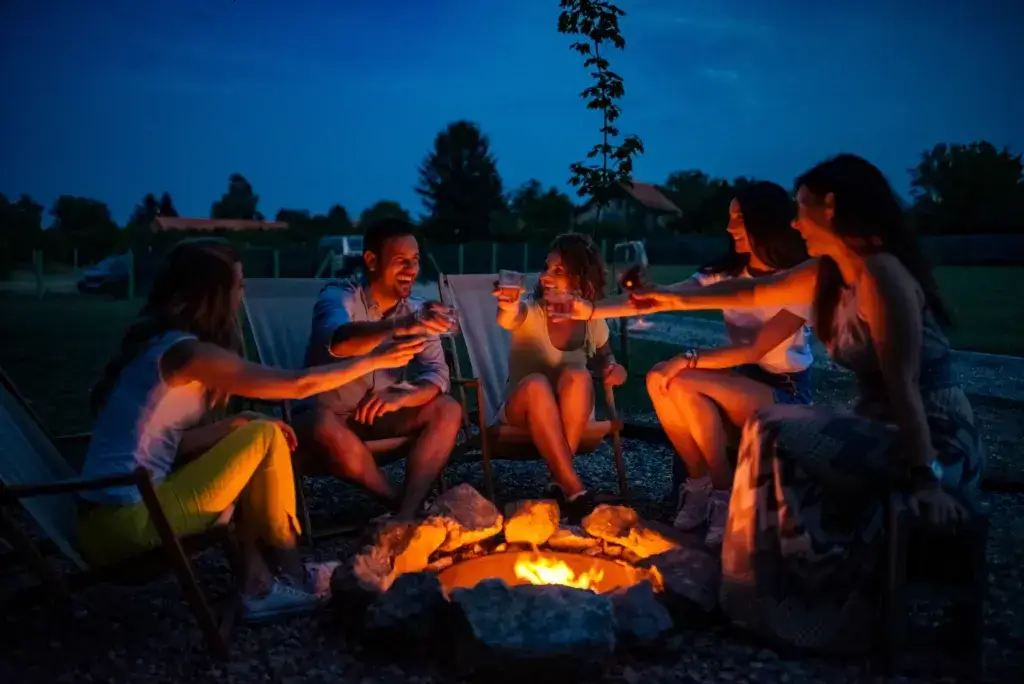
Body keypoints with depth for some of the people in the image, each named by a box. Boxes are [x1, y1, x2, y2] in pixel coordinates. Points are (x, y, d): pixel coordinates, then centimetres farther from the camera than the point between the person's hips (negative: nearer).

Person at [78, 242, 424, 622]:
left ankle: (258, 583, 8)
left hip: (115, 512, 9)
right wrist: (375, 359, -2)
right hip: (126, 521, -9)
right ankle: (292, 578, 8)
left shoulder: (160, 342, 13)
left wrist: (237, 424, 0)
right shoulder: (186, 350, -15)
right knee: (266, 439, -7)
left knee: (248, 440, 13)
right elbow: (299, 384, -13)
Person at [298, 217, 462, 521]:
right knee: (323, 429, -38)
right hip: (330, 412, -4)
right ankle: (397, 503, -19)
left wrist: (400, 398, -34)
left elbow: (437, 373, -12)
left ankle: (406, 514, -27)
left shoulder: (416, 310, -3)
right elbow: (337, 341, -41)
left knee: (448, 410, -18)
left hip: (381, 411, 5)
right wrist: (401, 327, -58)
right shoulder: (338, 296, -17)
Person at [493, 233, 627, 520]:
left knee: (576, 376, -31)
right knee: (535, 384, -36)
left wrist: (612, 368, -10)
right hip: (523, 413, -1)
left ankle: (560, 479, -25)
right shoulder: (531, 311, -15)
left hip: (570, 415, 2)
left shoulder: (593, 321, -5)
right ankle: (573, 488, -33)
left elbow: (602, 357, 15)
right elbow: (508, 319, -40)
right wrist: (508, 308, -65)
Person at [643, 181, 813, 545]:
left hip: (785, 395, -6)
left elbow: (755, 349, -23)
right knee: (659, 379, -21)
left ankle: (726, 493, -14)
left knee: (683, 383, -28)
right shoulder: (727, 273, 3)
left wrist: (689, 359, -28)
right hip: (740, 384, 6)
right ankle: (699, 481, -8)